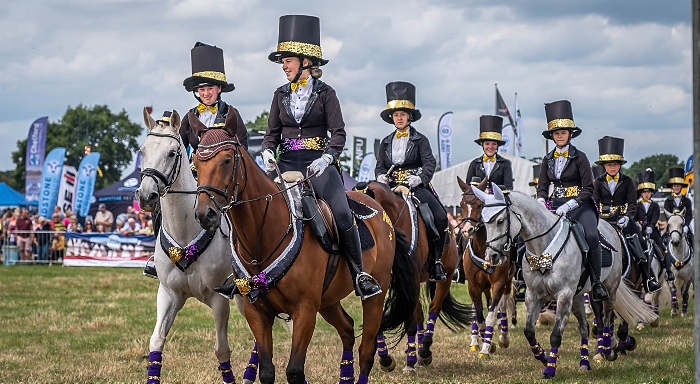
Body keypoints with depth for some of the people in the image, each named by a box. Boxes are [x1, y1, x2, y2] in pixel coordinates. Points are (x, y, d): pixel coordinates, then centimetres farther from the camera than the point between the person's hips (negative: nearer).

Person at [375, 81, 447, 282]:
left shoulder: (420, 140, 8)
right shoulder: (386, 142, 18)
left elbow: (429, 163, -4)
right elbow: (380, 166, 15)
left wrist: (420, 178, -23)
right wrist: (381, 177, -9)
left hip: (416, 187, -3)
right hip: (391, 188, 3)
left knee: (440, 217, -25)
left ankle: (437, 260, -15)